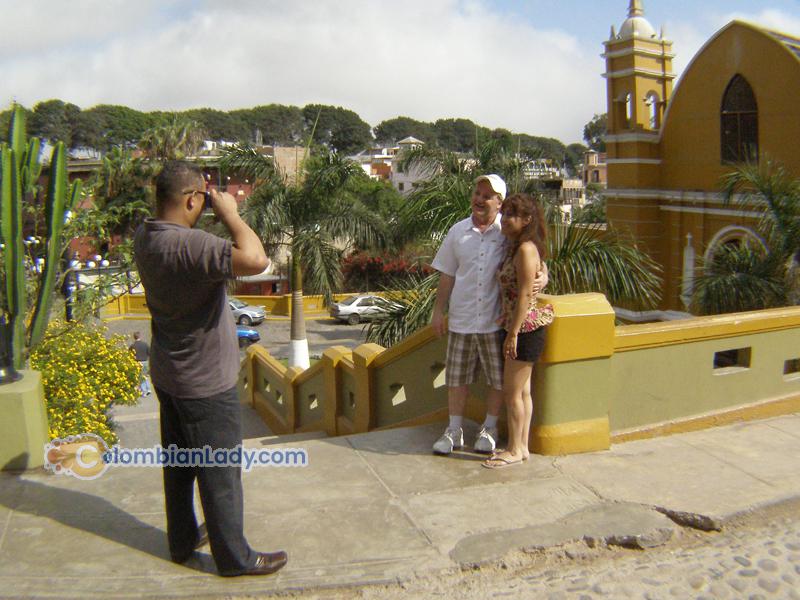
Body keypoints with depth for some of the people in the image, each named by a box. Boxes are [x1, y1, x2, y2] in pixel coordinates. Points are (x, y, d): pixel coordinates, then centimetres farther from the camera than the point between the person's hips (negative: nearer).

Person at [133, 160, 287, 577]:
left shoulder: (145, 237, -1)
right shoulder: (188, 245, -30)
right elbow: (255, 259, -41)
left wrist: (215, 214, 1)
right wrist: (228, 212, -25)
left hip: (168, 373, 9)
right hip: (205, 382, -9)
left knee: (179, 464, 21)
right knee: (220, 472, 6)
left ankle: (182, 541, 38)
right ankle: (234, 557, 21)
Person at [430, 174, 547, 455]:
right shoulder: (458, 231, 5)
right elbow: (447, 275, 10)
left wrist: (542, 277, -20)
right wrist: (438, 311, 8)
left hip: (497, 320, -2)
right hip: (461, 319, 2)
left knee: (498, 379, 9)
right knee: (457, 378, 10)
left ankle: (489, 428, 28)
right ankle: (454, 430, 24)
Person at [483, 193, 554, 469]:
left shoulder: (526, 249, -17)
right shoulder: (514, 247, 12)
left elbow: (524, 295, -20)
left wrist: (513, 334, -19)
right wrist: (511, 331, 14)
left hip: (525, 329, -9)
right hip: (518, 329, 9)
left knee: (512, 393, 0)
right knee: (522, 391, 15)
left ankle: (514, 451, 12)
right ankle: (522, 446, 24)